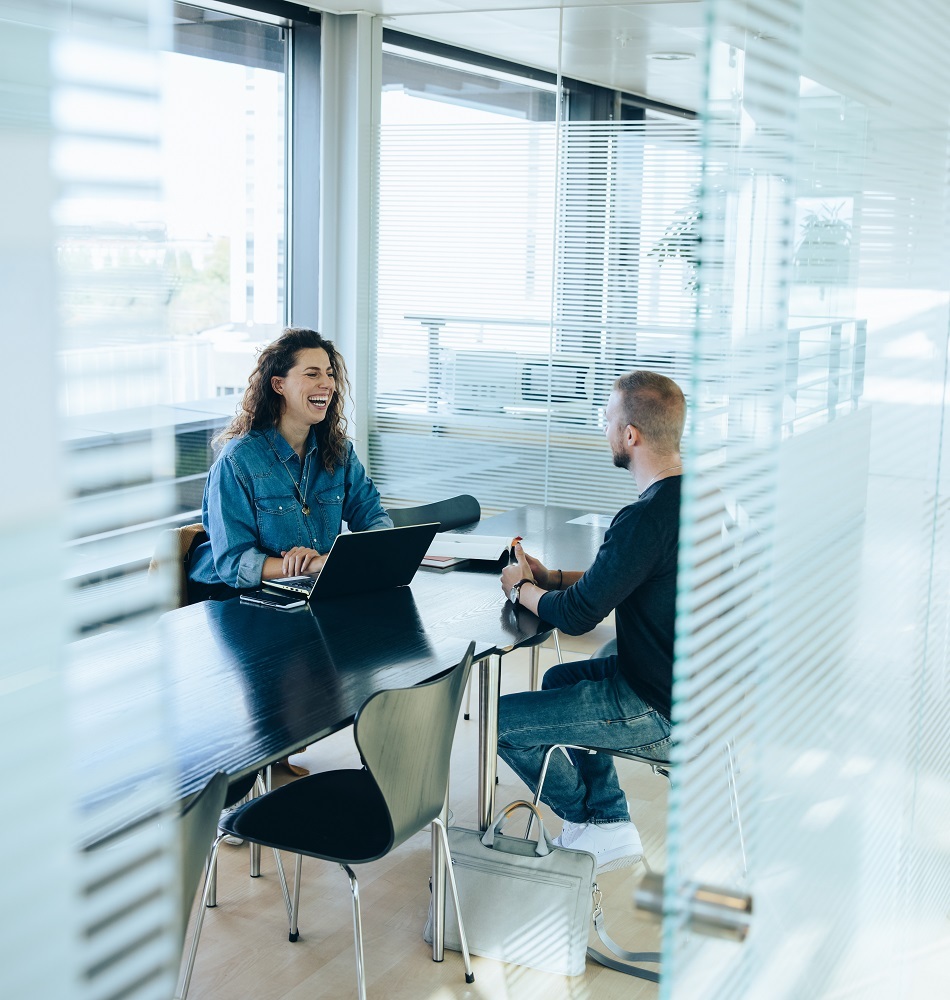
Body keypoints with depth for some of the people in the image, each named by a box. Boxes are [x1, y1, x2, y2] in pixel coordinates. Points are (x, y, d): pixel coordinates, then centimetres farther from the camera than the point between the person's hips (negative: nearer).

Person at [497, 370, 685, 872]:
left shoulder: (647, 518, -28)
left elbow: (576, 615, -22)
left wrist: (522, 588, -2)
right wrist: (551, 577, 9)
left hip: (661, 713, -10)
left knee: (501, 720, 0)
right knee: (559, 679, 30)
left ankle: (594, 824, 23)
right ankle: (608, 820, 26)